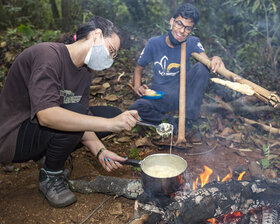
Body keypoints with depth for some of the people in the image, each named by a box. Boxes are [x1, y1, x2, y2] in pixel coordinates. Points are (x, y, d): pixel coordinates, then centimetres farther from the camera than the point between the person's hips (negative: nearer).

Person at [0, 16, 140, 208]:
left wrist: (100, 151, -17)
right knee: (75, 112, -34)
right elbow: (46, 115, -38)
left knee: (113, 114, 0)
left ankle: (54, 157, 8)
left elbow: (82, 122, 0)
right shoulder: (48, 55, -24)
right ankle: (50, 176, -8)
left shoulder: (84, 73, 4)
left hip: (46, 131, 8)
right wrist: (110, 124, -41)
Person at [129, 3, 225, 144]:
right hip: (160, 96, -1)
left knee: (201, 68, -26)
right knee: (135, 110, -31)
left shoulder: (192, 43, -4)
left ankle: (190, 122, -21)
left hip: (184, 93, 1)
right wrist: (137, 86, -12)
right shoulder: (154, 43, -4)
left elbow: (206, 61, -21)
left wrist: (215, 60, -45)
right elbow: (139, 68, 7)